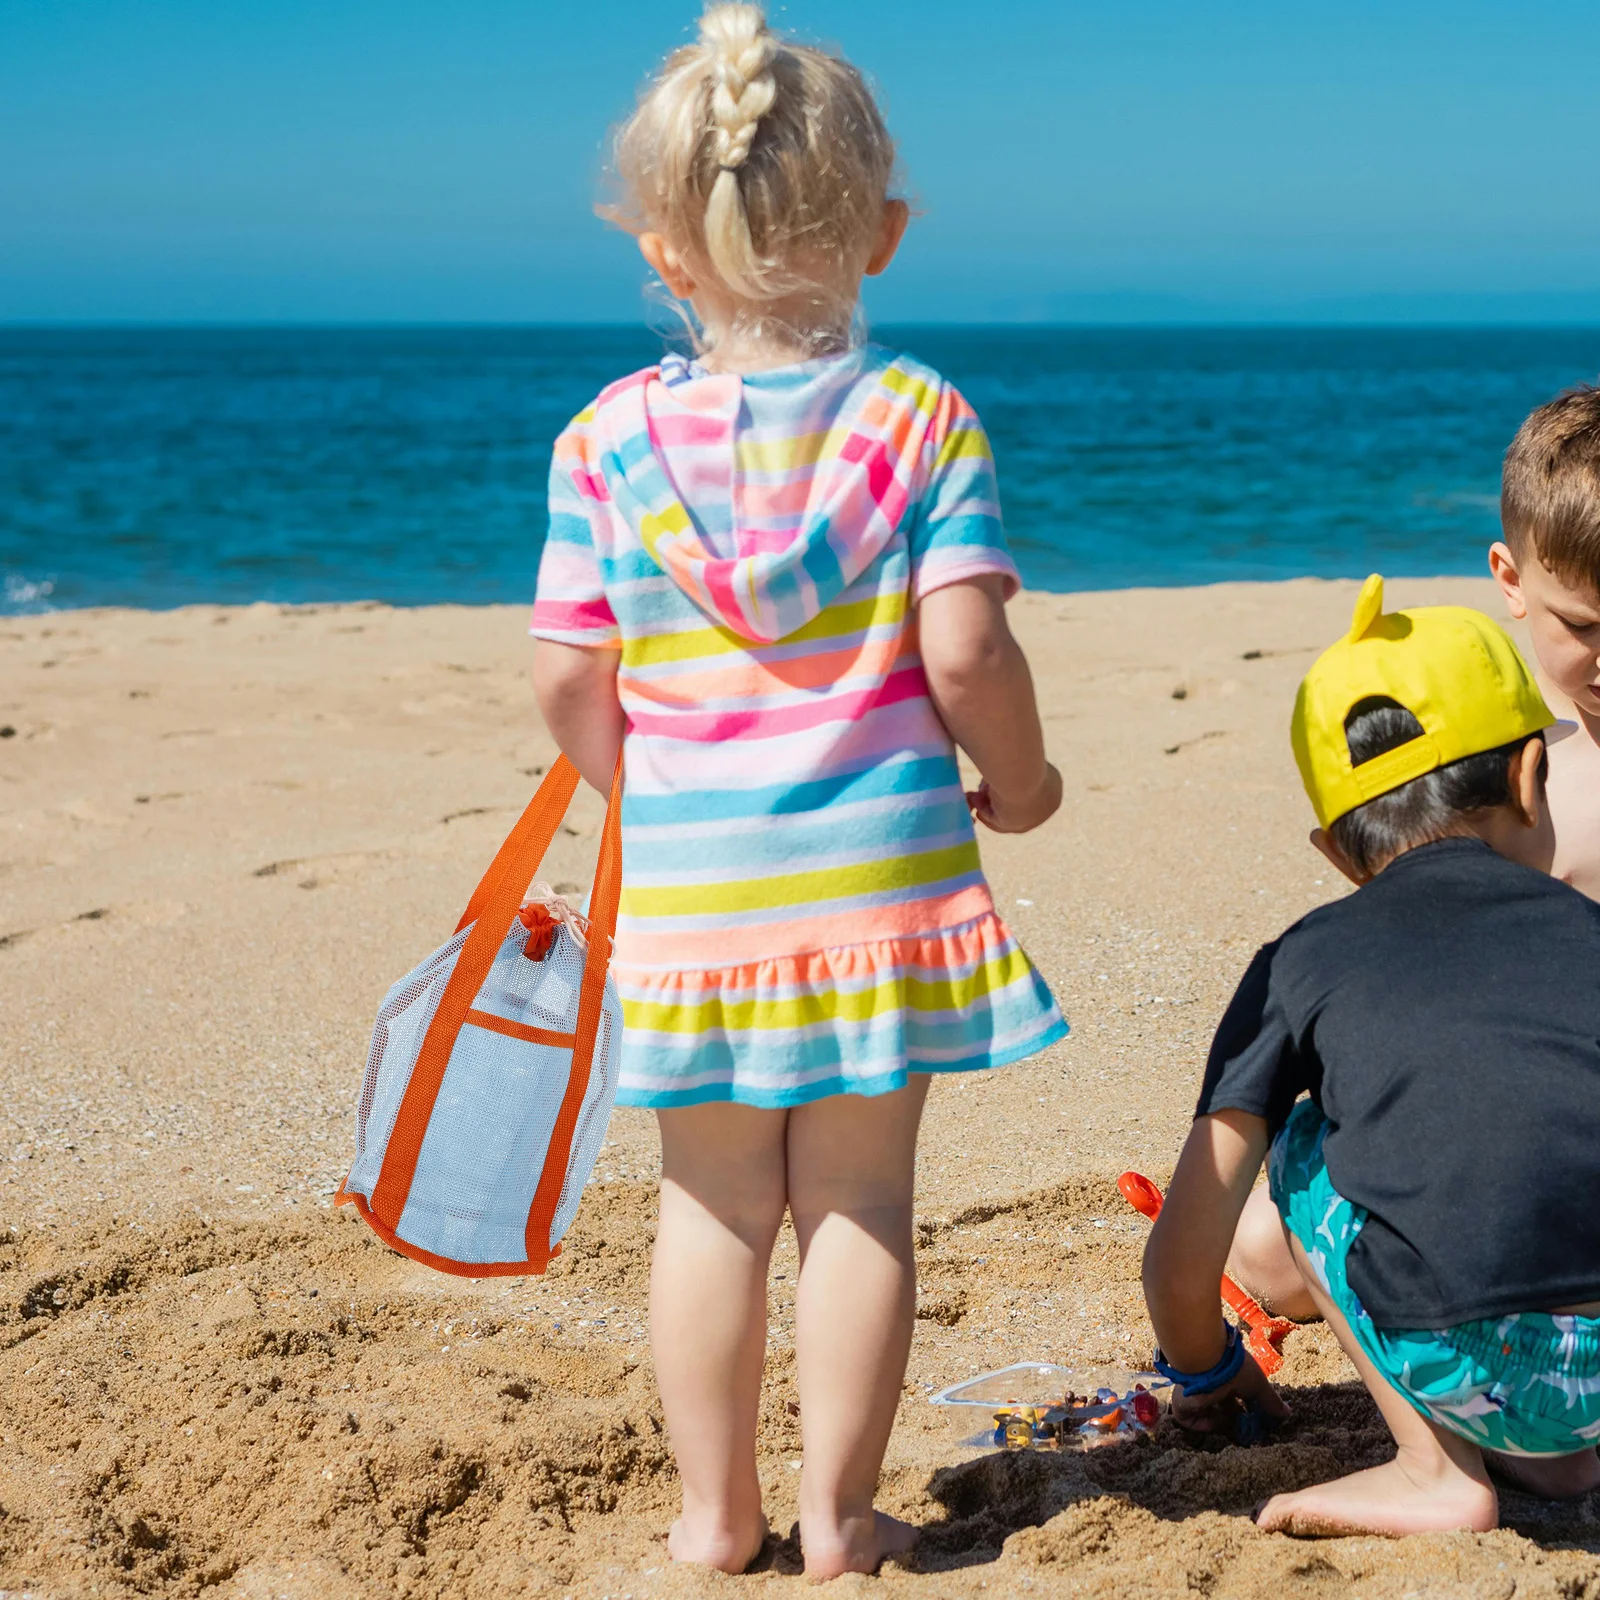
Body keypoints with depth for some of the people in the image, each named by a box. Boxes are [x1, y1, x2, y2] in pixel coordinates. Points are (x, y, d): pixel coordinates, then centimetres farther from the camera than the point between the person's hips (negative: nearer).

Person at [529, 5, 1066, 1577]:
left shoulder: (608, 437, -1)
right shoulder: (923, 416, -4)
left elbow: (569, 684, -1)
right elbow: (965, 652, -12)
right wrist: (1019, 778, 7)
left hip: (691, 885, 1)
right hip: (881, 872, -1)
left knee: (712, 1203, 13)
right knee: (859, 1197, 9)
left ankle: (717, 1511, 24)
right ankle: (837, 1516, 17)